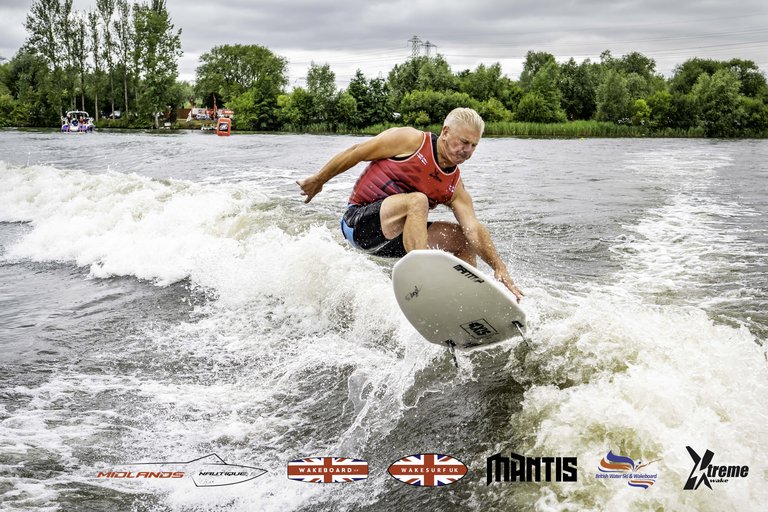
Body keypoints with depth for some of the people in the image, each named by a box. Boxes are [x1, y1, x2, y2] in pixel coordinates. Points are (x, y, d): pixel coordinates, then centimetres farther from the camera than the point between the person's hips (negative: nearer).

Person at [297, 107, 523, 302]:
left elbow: (475, 230, -7)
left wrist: (500, 268, -20)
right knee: (417, 201, -33)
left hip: (392, 237, 7)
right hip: (359, 222, -7)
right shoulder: (411, 141, -12)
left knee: (464, 238, 5)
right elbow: (356, 153, -5)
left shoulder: (454, 187, 2)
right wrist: (318, 180, 2)